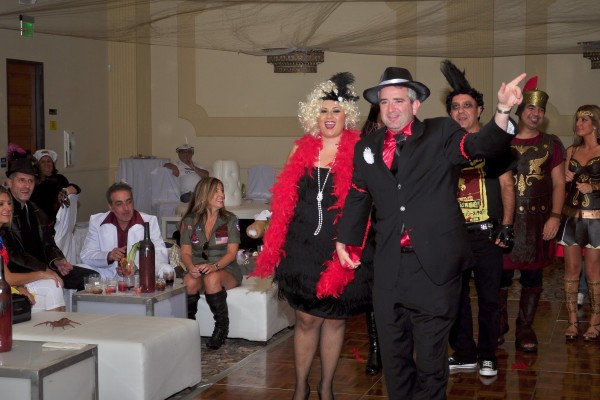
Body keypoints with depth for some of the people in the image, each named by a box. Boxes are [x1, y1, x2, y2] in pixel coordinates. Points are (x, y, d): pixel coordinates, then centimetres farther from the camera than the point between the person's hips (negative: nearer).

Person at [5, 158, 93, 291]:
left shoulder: (38, 214, 18)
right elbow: (12, 253, -14)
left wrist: (57, 261, -6)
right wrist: (45, 270, -20)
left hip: (44, 268, 7)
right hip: (17, 273, -7)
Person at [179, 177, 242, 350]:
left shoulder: (230, 220, 2)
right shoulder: (190, 221, 7)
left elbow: (231, 253, -6)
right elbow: (185, 252, 2)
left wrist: (214, 266, -26)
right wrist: (191, 267, -21)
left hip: (226, 270, -1)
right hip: (199, 269, 1)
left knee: (212, 279, -36)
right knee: (189, 281, -34)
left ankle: (222, 327, -20)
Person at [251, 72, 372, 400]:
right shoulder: (302, 150, 4)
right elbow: (284, 198, 11)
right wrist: (272, 244, 8)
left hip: (339, 251, -1)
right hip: (303, 249, 2)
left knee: (334, 320, 11)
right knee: (306, 320, 7)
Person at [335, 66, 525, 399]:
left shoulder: (441, 134, -1)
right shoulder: (367, 148, 10)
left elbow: (480, 146, -19)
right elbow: (357, 197, 22)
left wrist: (502, 112, -37)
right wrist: (344, 240, 20)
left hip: (434, 264, -3)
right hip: (389, 268, 3)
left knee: (431, 354, 7)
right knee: (393, 353, 14)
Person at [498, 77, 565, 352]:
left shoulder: (551, 144, 7)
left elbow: (558, 184, 6)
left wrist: (555, 216, -8)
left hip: (537, 220, 1)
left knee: (532, 276, 5)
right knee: (500, 273, 1)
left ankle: (525, 329, 16)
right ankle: (498, 327, 17)